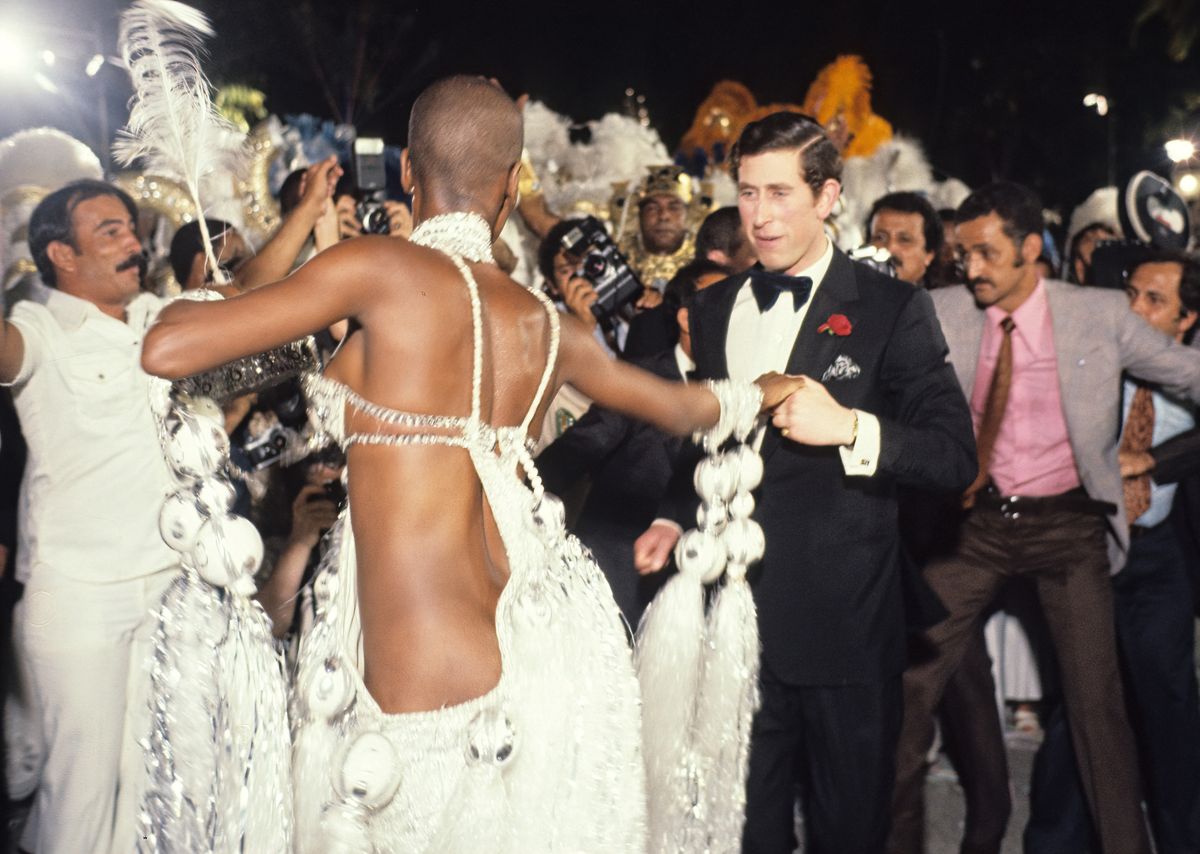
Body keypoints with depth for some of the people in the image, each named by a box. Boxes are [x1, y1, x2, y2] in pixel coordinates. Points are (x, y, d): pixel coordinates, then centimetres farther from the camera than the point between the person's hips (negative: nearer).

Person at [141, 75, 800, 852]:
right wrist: (766, 388, 47)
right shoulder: (545, 325, 8)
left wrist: (184, 304, 14)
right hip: (546, 643, 7)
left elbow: (168, 349, -11)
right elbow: (685, 409, 25)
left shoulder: (378, 269, -11)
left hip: (431, 684, -6)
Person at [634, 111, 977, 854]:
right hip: (735, 617, 4)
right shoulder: (713, 309, 10)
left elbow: (956, 456, -10)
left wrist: (851, 427, -24)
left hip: (844, 626, -4)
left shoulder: (890, 309, -5)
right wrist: (677, 519, 6)